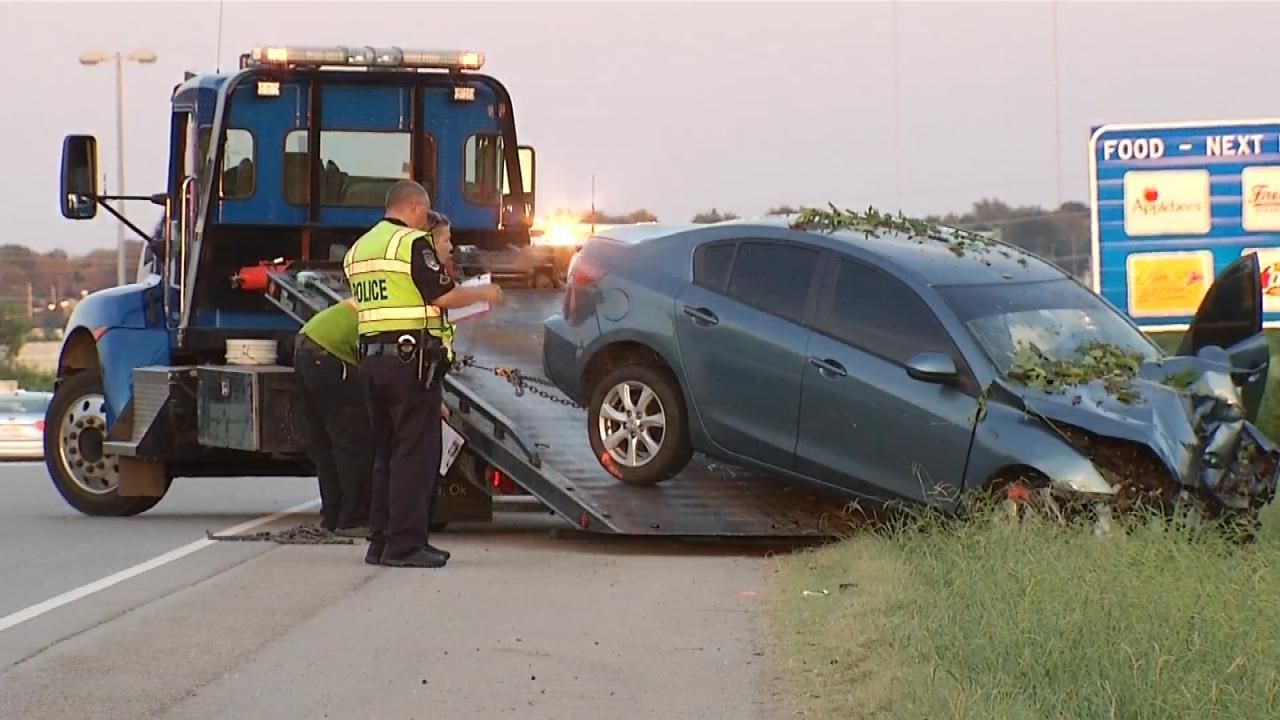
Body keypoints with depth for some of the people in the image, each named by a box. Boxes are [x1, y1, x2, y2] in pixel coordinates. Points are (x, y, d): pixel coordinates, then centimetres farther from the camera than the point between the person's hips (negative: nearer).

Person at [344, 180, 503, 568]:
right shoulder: (413, 243, -9)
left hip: (372, 358, 8)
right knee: (416, 453, -5)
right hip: (412, 358, -8)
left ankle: (381, 541, 14)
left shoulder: (358, 249, 18)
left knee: (386, 452, 14)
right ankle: (405, 544, -8)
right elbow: (443, 295, -13)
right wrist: (483, 293, 2)